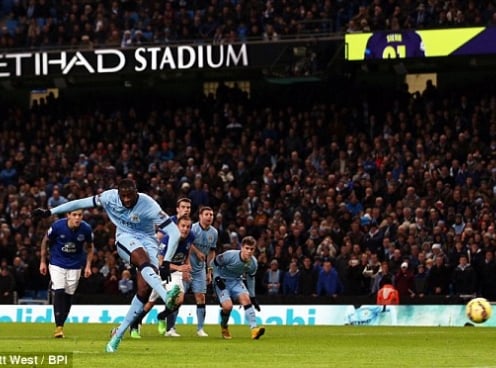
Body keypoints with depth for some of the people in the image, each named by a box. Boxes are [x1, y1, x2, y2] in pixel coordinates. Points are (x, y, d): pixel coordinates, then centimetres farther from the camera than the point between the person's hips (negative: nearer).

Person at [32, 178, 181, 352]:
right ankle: (167, 297, -58)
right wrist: (49, 212, 5)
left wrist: (166, 262, -25)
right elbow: (81, 203, 1)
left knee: (144, 289, -19)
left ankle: (118, 334, -7)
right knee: (144, 260, -36)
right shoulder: (110, 197, -11)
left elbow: (174, 233, -18)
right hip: (126, 239, 1)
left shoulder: (148, 206, -20)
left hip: (148, 241, -1)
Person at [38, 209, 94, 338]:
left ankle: (61, 324, 18)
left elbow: (90, 247, 4)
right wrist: (42, 262, 1)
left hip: (75, 266, 2)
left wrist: (88, 266, -2)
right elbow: (45, 241, -2)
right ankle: (58, 327, -13)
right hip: (57, 263, -2)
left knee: (68, 296, 3)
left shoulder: (86, 229, -16)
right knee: (59, 292, -14)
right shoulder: (57, 226, -20)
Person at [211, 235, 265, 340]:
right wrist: (217, 278, -17)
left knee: (246, 299, -24)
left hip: (237, 281, 4)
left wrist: (253, 297, 10)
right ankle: (224, 327, 8)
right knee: (227, 306, -23)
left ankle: (254, 328, -31)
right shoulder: (230, 255, -25)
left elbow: (250, 278, 8)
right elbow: (214, 263, -9)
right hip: (222, 282, -4)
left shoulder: (253, 263, -11)